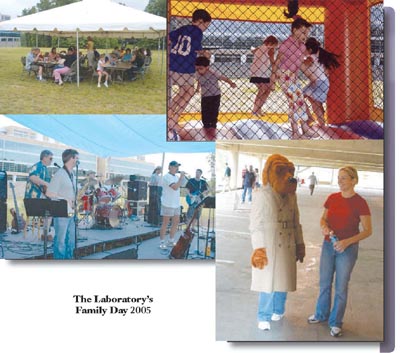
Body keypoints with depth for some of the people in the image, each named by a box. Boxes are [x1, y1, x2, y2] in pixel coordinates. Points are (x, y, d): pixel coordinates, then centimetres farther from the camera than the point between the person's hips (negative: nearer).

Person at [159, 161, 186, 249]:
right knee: (165, 223, -1)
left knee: (176, 222, 11)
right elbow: (175, 187, -25)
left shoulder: (176, 177, 13)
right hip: (168, 204, -8)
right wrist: (181, 177, -21)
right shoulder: (167, 176, -13)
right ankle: (162, 242, 7)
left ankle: (171, 241, 21)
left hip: (176, 204, 8)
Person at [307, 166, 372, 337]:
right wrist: (324, 226, -12)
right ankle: (321, 314, 36)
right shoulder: (332, 198, -1)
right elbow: (323, 218, 12)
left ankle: (335, 322, 22)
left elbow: (368, 230, -12)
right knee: (324, 283, 16)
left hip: (347, 249, -4)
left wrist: (347, 241, -23)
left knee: (341, 286, 6)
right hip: (328, 246, 4)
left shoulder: (360, 203, -14)